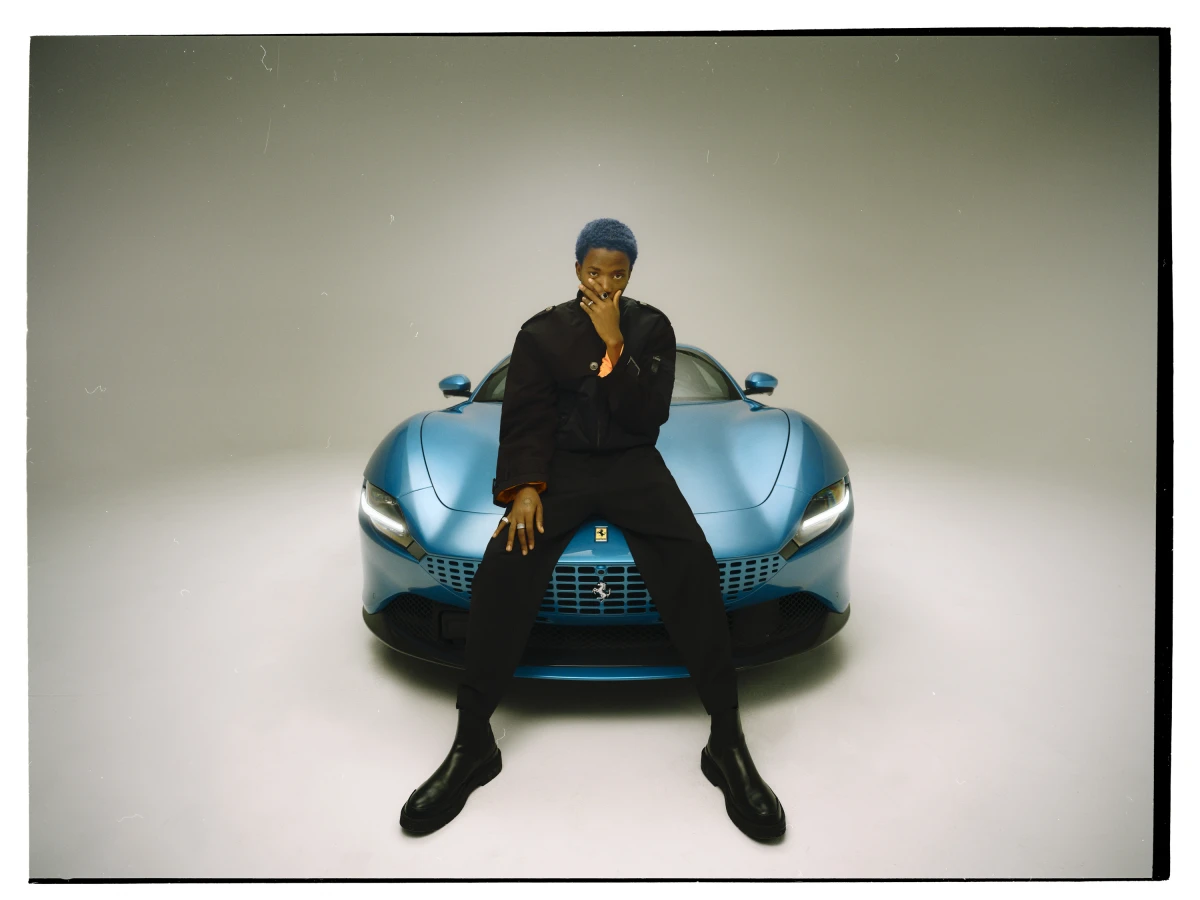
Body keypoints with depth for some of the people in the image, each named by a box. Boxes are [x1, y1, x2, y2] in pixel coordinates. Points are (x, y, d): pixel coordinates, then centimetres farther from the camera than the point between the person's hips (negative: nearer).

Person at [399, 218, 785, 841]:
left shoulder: (651, 328, 8)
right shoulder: (542, 332, 8)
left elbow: (648, 416, -4)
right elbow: (526, 420, 0)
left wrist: (614, 345, -12)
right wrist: (523, 487, -16)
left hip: (634, 464, 0)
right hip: (561, 463, 1)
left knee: (693, 564, -29)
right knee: (503, 567, -27)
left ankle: (728, 743, -18)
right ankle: (472, 744, -13)